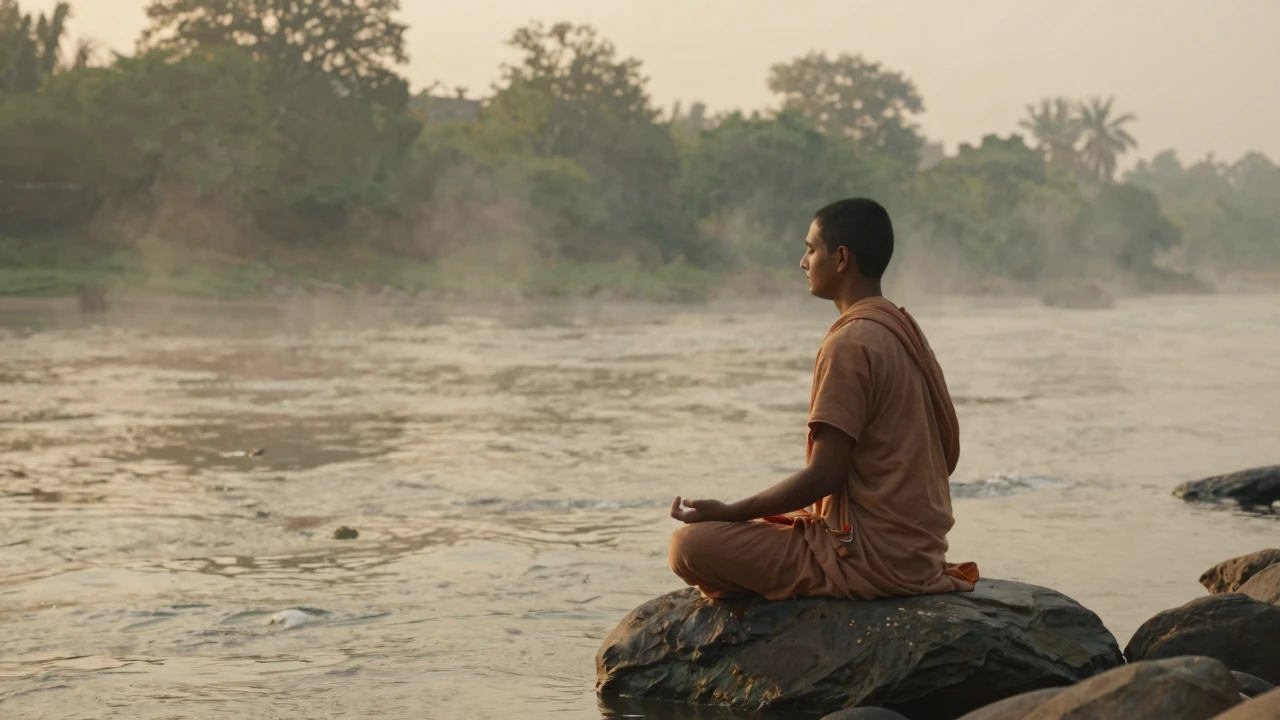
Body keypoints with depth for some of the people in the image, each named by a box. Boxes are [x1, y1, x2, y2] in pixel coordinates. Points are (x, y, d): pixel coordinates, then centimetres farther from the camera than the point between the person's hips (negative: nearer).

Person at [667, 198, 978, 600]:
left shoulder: (849, 344, -17)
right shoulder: (903, 331, 11)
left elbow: (822, 476, -20)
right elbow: (947, 451, 16)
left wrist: (726, 513, -11)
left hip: (869, 556, -10)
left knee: (692, 545, -13)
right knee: (759, 525, 26)